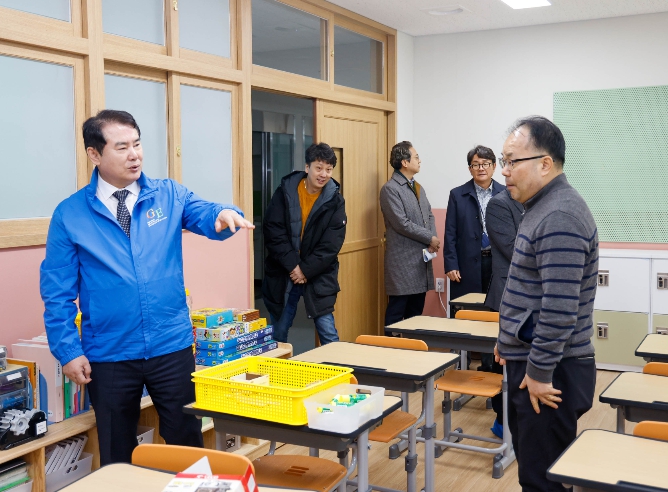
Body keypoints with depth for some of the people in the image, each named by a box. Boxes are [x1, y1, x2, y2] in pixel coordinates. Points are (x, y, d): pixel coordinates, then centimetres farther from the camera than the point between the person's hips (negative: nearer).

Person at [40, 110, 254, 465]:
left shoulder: (169, 195, 2)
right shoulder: (69, 215, -3)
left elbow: (204, 216, -14)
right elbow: (57, 291, -2)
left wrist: (224, 215, -37)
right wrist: (68, 350, -7)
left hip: (172, 346, 1)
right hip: (108, 355, 0)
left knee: (186, 442, 12)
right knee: (117, 455, 15)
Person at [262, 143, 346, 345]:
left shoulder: (335, 201, -3)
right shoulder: (284, 191, -3)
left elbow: (332, 243, -8)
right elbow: (273, 231, -8)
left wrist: (307, 270, -15)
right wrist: (292, 265, -15)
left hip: (319, 275, -1)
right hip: (283, 272, 1)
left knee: (328, 334, -1)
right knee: (277, 334, 10)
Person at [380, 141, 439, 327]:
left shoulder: (418, 187, 16)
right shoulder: (390, 189, -11)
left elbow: (429, 215, 15)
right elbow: (402, 224, -17)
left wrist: (433, 239, -4)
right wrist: (430, 239, -11)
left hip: (422, 259, 8)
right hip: (403, 260, -8)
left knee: (416, 311, 12)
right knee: (397, 311, -1)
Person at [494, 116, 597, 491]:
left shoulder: (560, 217, -21)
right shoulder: (544, 206, 12)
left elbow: (560, 307, -25)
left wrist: (540, 372, -20)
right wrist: (510, 341, 22)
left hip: (548, 373, -10)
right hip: (530, 362, 10)